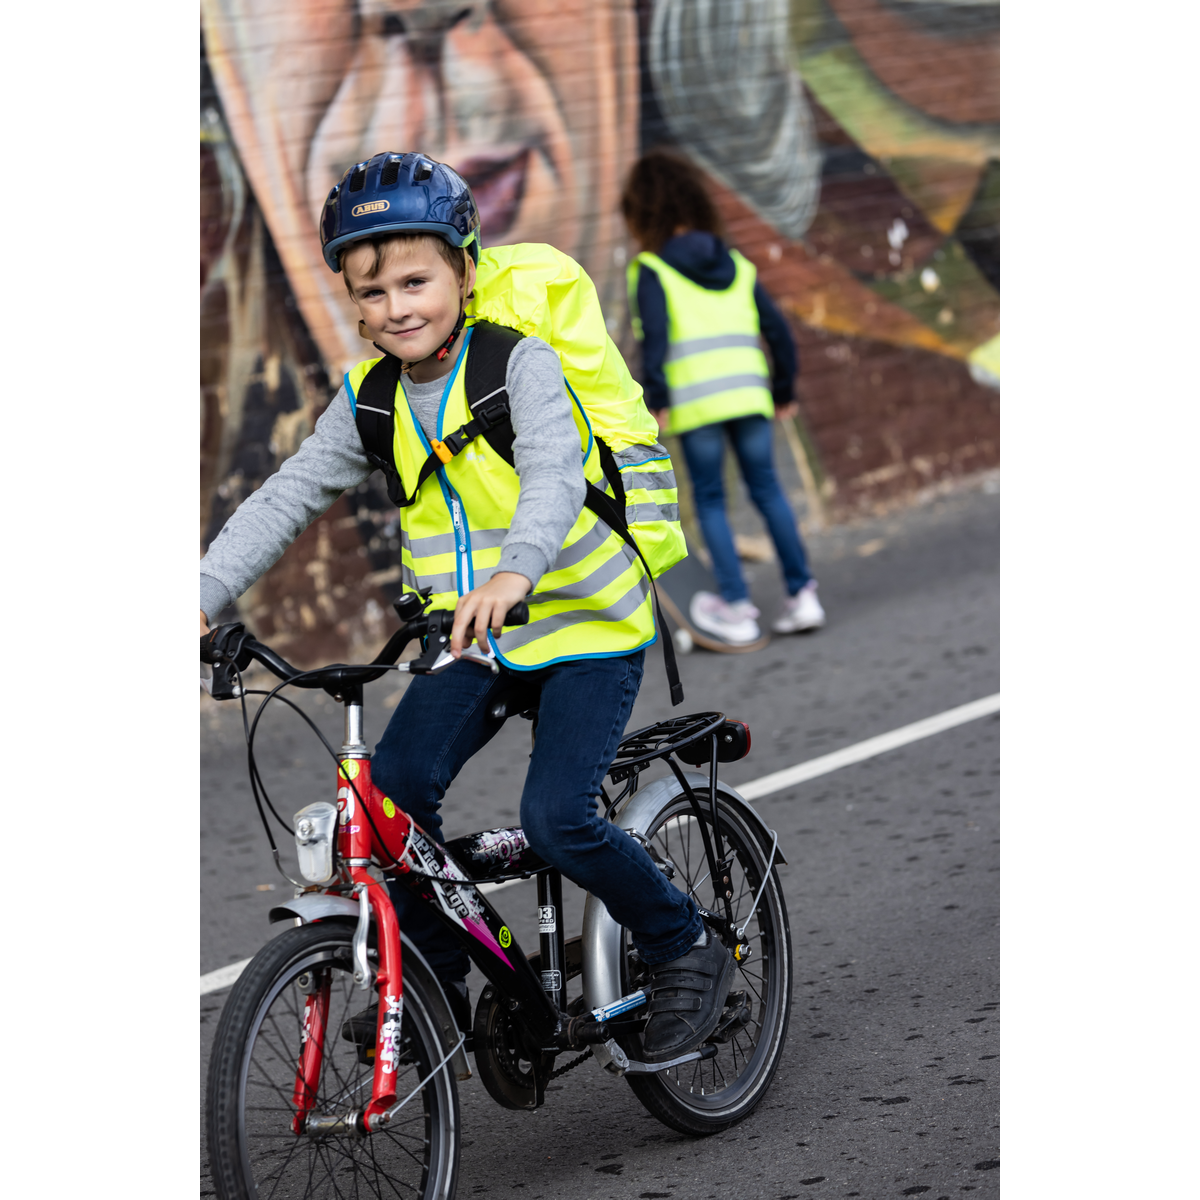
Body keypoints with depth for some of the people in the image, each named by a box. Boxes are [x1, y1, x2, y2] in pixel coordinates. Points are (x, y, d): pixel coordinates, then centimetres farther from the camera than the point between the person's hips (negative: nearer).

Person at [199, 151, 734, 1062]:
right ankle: (435, 984, 4)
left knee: (556, 818, -19)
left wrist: (515, 573, -55)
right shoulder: (370, 400, 0)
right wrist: (205, 595, -16)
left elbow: (553, 475, -34)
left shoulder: (520, 364, -17)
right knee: (396, 790, -15)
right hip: (473, 642, 5)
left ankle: (689, 953, 4)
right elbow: (290, 497, -2)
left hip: (588, 624, -5)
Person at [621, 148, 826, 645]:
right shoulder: (736, 265, 14)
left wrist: (655, 399, -13)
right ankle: (802, 594, 8)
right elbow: (777, 329, 13)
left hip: (696, 403, -4)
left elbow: (654, 336, -14)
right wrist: (784, 390, 22)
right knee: (767, 490, 11)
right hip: (748, 394, 4)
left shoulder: (652, 270, -1)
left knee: (709, 501, 5)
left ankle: (737, 607, 2)